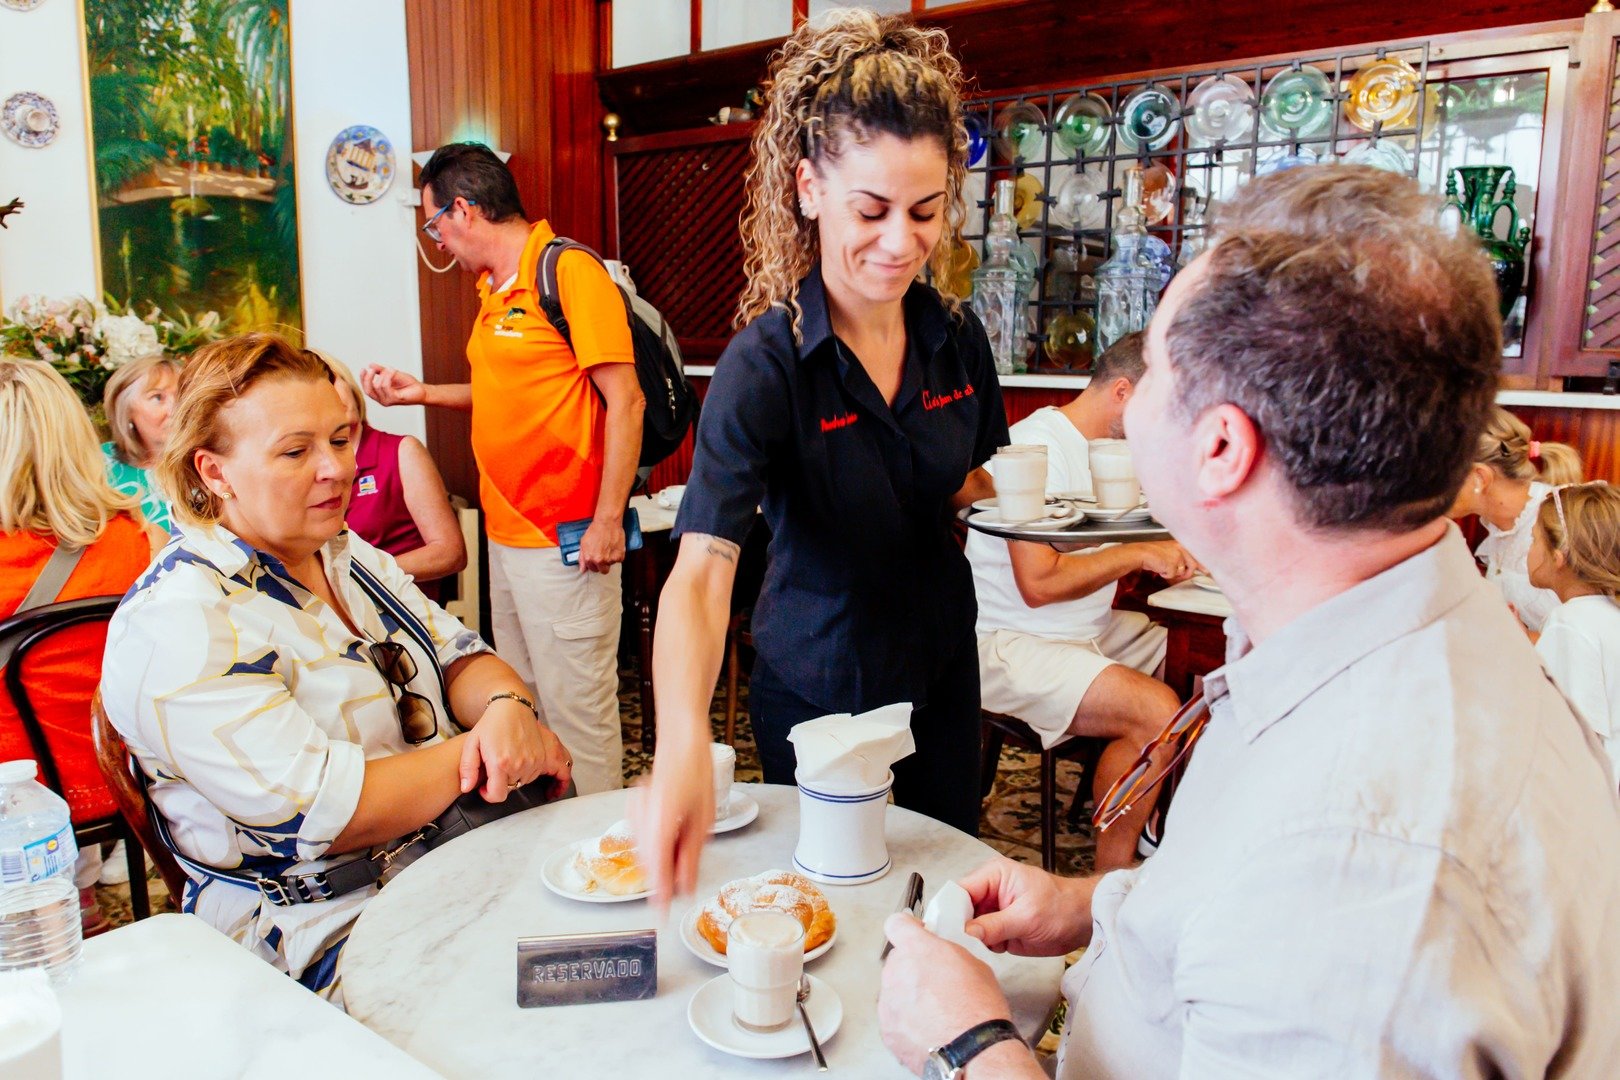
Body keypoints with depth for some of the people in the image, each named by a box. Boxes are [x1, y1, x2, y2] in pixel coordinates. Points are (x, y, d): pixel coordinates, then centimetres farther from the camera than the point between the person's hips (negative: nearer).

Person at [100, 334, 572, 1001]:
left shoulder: (345, 552, 10)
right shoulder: (179, 626, -17)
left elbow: (458, 656, 9)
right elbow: (326, 814, -23)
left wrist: (507, 706, -14)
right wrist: (476, 750, -15)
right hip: (323, 932, -7)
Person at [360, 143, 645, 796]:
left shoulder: (569, 271, -12)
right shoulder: (495, 288, 15)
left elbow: (624, 400, -17)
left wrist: (608, 521, -20)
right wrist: (421, 393, 20)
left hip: (566, 543, -9)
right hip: (507, 533, 9)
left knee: (576, 707, 0)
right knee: (520, 701, 18)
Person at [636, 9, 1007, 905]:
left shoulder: (957, 338, -7)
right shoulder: (765, 364, -25)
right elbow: (703, 566, -37)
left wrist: (993, 491, -12)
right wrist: (684, 747, -52)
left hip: (941, 662, 5)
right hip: (817, 685, -5)